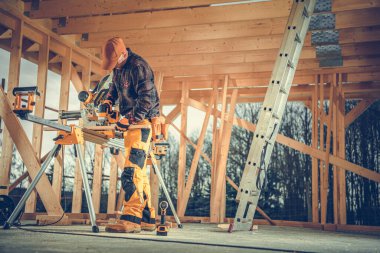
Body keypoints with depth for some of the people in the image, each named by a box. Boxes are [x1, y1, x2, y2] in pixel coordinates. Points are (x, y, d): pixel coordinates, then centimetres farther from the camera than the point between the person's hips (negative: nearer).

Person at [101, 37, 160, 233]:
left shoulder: (138, 66, -16)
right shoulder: (118, 68, 13)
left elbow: (147, 98, -22)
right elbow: (114, 87, 30)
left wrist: (130, 119, -26)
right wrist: (107, 103, 13)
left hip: (142, 122, -10)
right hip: (131, 122, 10)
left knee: (132, 170, -18)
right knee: (139, 171, 9)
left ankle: (131, 219, -21)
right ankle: (147, 219, 14)